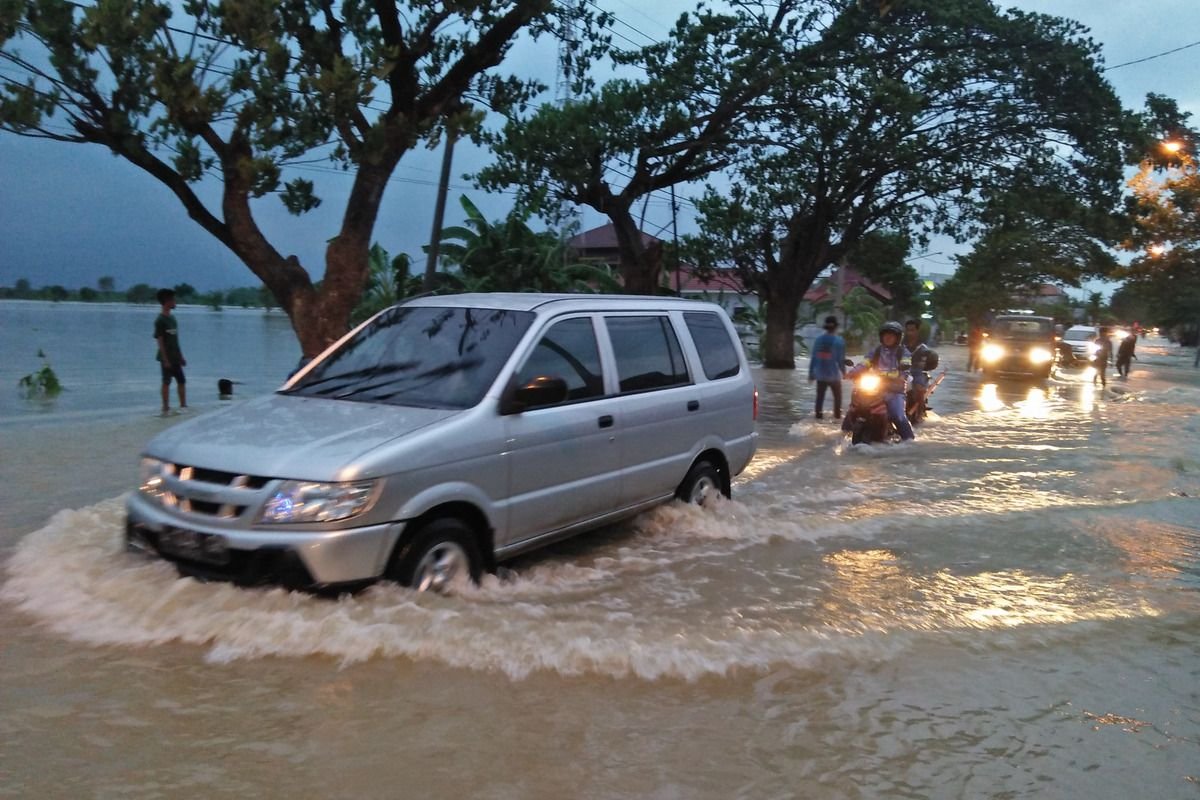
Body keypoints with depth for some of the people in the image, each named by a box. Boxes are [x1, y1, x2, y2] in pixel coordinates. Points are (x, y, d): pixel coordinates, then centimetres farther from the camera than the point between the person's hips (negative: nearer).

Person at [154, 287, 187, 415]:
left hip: (175, 357, 8)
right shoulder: (160, 320, -12)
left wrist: (181, 356, 15)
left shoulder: (173, 319, 12)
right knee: (166, 382, -2)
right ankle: (166, 408, 5)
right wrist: (165, 359, -18)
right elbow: (160, 341, -14)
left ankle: (183, 405, 17)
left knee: (182, 381, 9)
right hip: (166, 357, -8)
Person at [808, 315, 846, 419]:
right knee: (837, 395, 15)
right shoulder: (839, 341, -12)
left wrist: (811, 373, 9)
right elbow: (841, 359, -10)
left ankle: (818, 414, 9)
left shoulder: (818, 340, -1)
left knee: (820, 396, 12)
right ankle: (837, 414, 16)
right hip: (834, 375, -3)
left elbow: (813, 358, 2)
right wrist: (844, 372, 5)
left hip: (820, 374, 3)